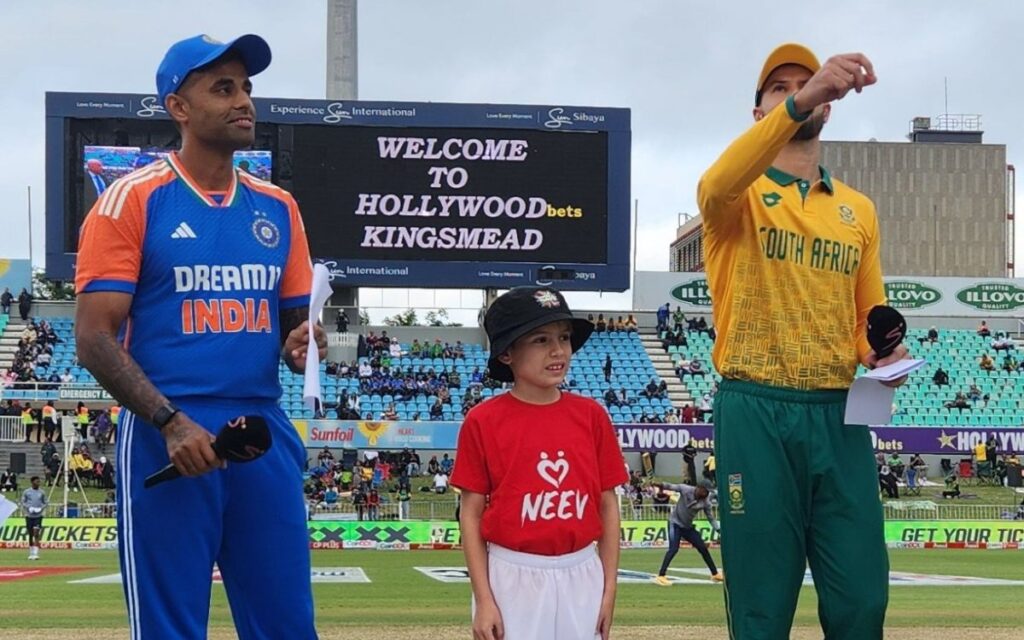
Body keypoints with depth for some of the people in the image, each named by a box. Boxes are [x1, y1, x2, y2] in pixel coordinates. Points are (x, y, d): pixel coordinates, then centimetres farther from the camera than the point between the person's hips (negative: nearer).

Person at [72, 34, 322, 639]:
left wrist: (302, 345, -4)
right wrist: (170, 421, -19)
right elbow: (95, 339, -8)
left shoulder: (277, 207, 12)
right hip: (166, 440, -5)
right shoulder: (133, 199, -3)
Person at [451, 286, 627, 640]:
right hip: (512, 579, -3)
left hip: (582, 577, 3)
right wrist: (482, 599, -7)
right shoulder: (483, 421, -4)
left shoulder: (592, 415, 3)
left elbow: (608, 504, 7)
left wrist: (608, 589, 3)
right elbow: (471, 514, -2)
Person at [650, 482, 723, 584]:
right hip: (675, 523, -5)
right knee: (673, 549, -21)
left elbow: (710, 517, 1)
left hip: (688, 527, 6)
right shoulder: (686, 490, -19)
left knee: (703, 548, 9)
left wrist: (718, 530, -8)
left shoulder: (705, 502, -8)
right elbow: (672, 486, -22)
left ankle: (715, 574, 25)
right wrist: (662, 485, -42)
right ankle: (660, 577, -22)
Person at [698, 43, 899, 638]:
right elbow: (717, 188, -24)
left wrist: (882, 354, -5)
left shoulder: (859, 209, 16)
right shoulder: (741, 195, 2)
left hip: (840, 414, 4)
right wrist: (795, 106, -38)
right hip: (755, 413, -4)